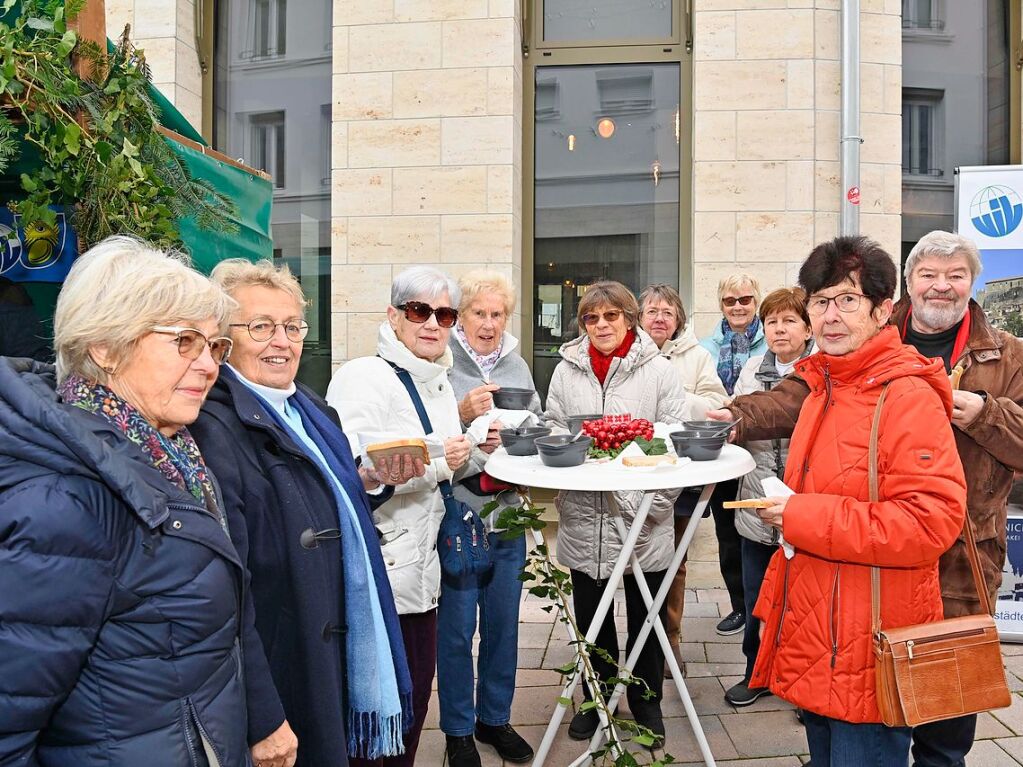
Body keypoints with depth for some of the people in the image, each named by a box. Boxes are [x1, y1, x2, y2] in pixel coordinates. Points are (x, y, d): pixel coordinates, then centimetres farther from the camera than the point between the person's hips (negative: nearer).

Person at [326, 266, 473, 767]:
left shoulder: (440, 383, 12)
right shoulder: (364, 377, -15)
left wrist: (467, 450, 6)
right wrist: (437, 461, -21)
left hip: (421, 569, 8)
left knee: (416, 691, 19)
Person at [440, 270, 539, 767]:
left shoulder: (517, 366, 8)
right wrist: (463, 414, -24)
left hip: (508, 515, 5)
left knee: (503, 623, 16)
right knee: (456, 627, 7)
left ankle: (495, 717, 36)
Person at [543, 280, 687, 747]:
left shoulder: (658, 370, -4)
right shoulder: (567, 370, 4)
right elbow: (551, 432, 10)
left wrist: (653, 503, -15)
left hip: (643, 521, -2)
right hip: (583, 520, 2)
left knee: (645, 617, 15)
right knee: (591, 619, 17)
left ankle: (646, 700, 36)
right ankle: (596, 699, 38)